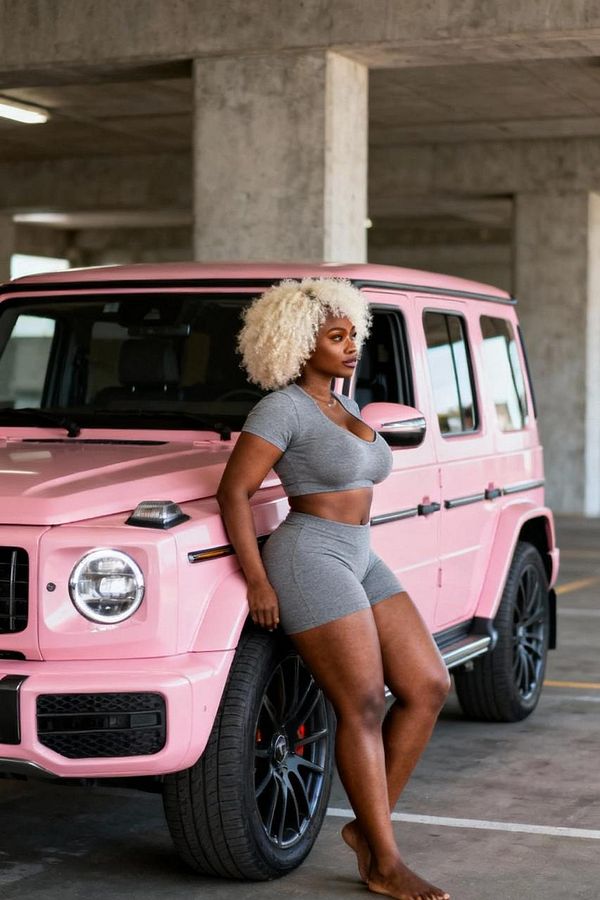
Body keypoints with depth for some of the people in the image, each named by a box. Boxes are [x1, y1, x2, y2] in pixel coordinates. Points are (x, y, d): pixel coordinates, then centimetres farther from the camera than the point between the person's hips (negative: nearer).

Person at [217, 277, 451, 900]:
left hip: (360, 561, 9)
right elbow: (232, 491, -14)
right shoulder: (282, 408, -10)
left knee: (428, 688, 3)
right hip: (310, 560, -9)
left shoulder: (345, 409, 16)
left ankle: (367, 826, 12)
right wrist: (257, 581, -17)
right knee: (363, 708, -10)